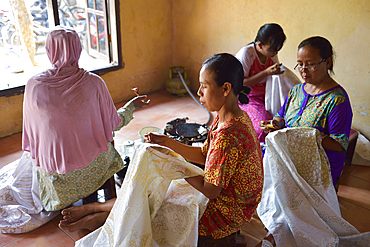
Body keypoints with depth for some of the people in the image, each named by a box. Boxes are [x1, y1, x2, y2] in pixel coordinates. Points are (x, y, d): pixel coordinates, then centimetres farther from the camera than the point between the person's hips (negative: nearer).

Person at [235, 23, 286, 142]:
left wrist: (278, 72, -6)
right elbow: (241, 84, -19)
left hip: (266, 95, 7)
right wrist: (266, 73, -25)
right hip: (247, 98, -6)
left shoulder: (272, 54, 4)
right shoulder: (246, 53, -16)